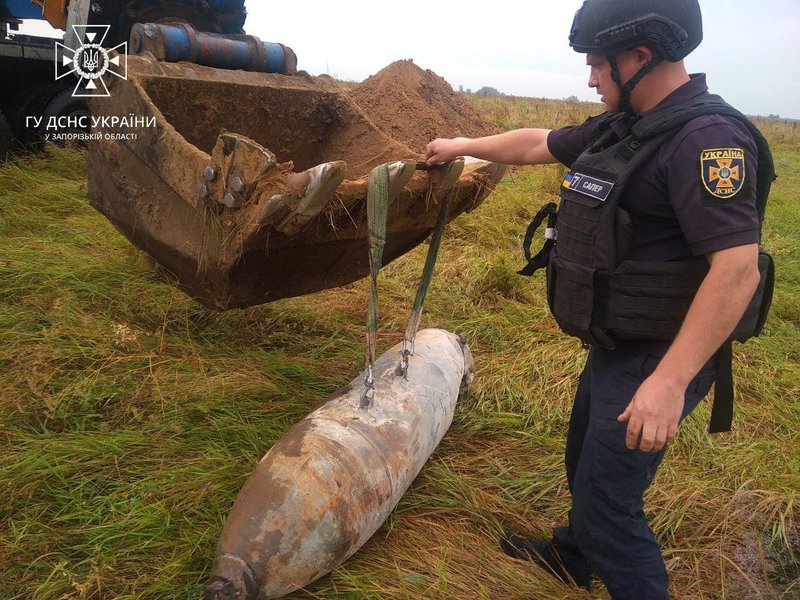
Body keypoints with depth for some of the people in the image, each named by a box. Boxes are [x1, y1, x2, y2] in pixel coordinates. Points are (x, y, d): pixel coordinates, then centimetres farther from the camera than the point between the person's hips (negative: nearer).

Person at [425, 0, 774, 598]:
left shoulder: (708, 139, -23)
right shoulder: (621, 127, 6)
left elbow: (738, 268, -30)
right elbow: (537, 144, 20)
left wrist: (670, 380, -34)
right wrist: (464, 145, 29)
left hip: (655, 362, -10)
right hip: (616, 348, 10)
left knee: (608, 499, 0)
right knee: (585, 464, 26)